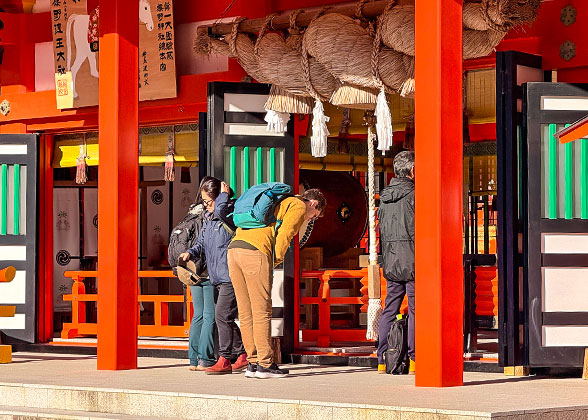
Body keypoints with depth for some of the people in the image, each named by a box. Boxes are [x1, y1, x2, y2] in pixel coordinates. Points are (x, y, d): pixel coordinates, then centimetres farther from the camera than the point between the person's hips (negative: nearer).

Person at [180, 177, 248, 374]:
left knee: (222, 315, -12)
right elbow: (202, 243, 28)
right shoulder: (208, 219, 18)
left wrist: (224, 194, -13)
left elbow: (220, 210, -31)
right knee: (224, 317, 10)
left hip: (231, 275, -9)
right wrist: (191, 252, 8)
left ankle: (225, 360, -8)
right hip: (218, 277, 9)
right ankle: (243, 354, 18)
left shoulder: (231, 214, -8)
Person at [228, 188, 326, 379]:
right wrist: (276, 260, 2)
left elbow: (241, 224, 29)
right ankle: (265, 364, -3)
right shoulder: (299, 206, 8)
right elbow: (284, 234, -8)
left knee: (246, 314, 9)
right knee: (262, 313, -4)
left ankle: (252, 363, 11)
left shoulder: (280, 203, 33)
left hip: (234, 248, 8)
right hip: (255, 251, -8)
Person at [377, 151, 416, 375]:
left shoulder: (385, 197, 12)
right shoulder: (414, 195, -10)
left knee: (389, 309, 9)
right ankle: (413, 358, -4)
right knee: (415, 309, -2)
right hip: (412, 262, -7)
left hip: (391, 263, 7)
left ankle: (382, 360, 7)